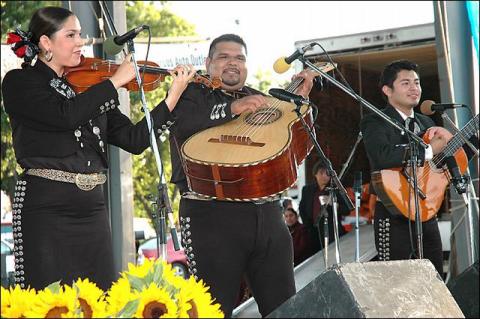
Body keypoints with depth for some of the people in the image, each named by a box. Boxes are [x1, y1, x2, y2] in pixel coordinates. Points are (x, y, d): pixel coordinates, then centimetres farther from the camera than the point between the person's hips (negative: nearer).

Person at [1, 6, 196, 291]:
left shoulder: (87, 87, 14)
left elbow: (134, 139, 7)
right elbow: (66, 115, -19)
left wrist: (174, 96, -1)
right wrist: (116, 81, -11)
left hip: (92, 210, 5)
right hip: (45, 211, -5)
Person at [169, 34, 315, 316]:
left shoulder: (261, 101, 22)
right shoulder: (192, 93, 6)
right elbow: (181, 125, -16)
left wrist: (298, 99, 5)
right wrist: (233, 108, -23)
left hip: (267, 213, 5)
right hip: (212, 215, -5)